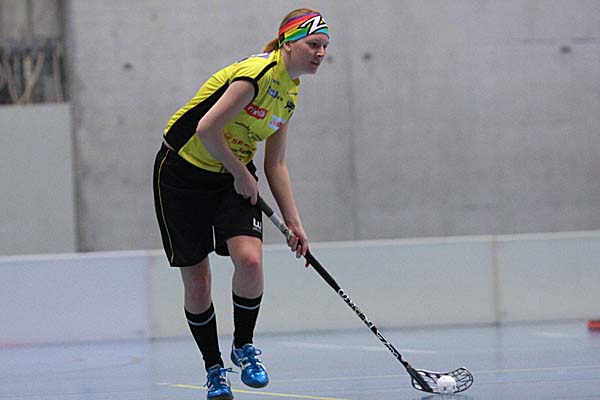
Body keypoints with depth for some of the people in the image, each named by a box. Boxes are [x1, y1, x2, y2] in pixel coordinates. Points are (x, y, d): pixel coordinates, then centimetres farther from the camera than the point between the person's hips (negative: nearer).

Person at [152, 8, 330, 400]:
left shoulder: (290, 93, 5)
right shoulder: (258, 73, -22)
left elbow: (276, 165, 11)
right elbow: (206, 129, -27)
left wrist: (294, 223, 7)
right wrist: (242, 175, -15)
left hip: (234, 178, 6)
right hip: (184, 172, -6)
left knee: (250, 260, -19)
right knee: (197, 281, -1)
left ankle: (244, 346, 3)